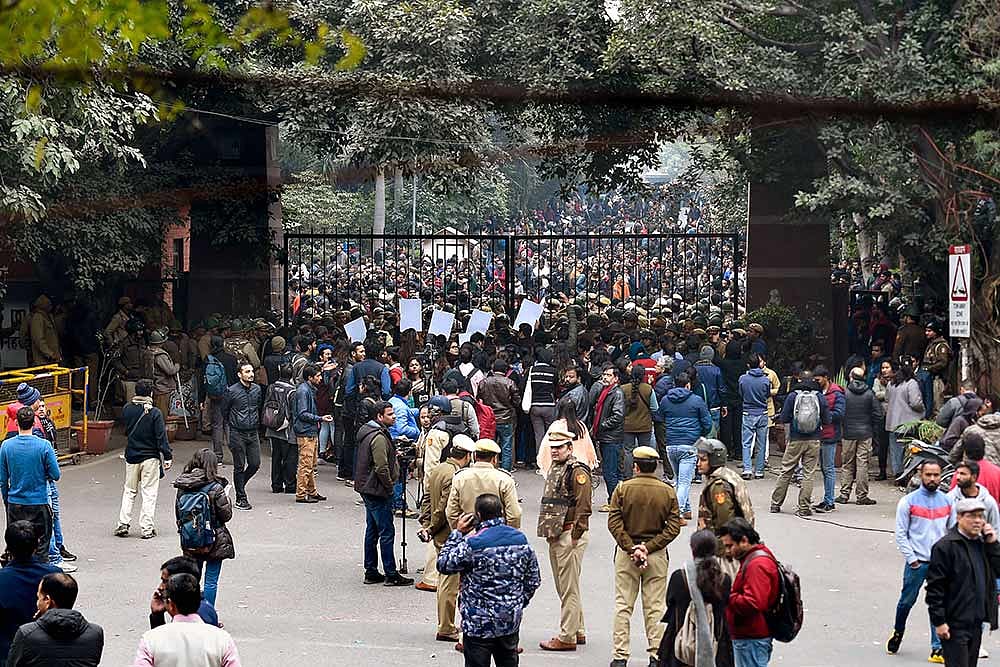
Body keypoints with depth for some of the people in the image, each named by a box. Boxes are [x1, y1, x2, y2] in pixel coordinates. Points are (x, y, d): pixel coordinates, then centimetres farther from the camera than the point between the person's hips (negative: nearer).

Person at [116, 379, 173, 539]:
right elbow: (161, 436, -13)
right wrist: (167, 456, -9)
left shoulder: (127, 410, -2)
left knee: (129, 491, 15)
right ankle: (146, 528, 0)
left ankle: (123, 524, 10)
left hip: (131, 456, 4)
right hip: (150, 457, -4)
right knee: (149, 493, 2)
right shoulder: (154, 413, -14)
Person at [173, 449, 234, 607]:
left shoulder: (182, 487, -4)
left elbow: (179, 513, 4)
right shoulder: (215, 489, -18)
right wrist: (227, 498, 5)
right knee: (211, 581, 4)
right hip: (214, 541, -5)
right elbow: (226, 515, -12)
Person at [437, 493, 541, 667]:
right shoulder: (521, 540, 0)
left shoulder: (472, 544, -19)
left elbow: (444, 565, -5)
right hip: (511, 623, 5)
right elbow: (534, 580, 8)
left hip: (480, 625, -5)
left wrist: (457, 534, 0)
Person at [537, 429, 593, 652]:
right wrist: (549, 531, 19)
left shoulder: (577, 471, -12)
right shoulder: (554, 469, 16)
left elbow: (583, 506, -17)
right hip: (555, 535, 10)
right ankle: (578, 631, 25)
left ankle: (567, 637, -4)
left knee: (569, 588, -6)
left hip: (570, 535, -10)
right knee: (563, 587, 16)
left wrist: (575, 535, -18)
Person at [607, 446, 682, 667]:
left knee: (623, 606, 5)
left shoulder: (623, 489, -6)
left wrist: (631, 548, -10)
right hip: (658, 556, 1)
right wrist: (648, 547, -8)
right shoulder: (668, 492, -1)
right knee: (655, 606, 8)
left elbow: (614, 523, -10)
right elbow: (673, 527, -5)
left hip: (626, 554, -1)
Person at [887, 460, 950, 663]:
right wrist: (911, 558, -9)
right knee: (907, 601, 9)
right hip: (917, 562, -2)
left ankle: (937, 648, 2)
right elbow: (901, 534, -2)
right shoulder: (908, 501, -3)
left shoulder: (947, 501, 6)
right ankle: (898, 632, 35)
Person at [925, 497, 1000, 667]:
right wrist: (939, 621, -17)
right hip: (955, 624, -8)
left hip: (976, 621, 8)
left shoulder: (981, 543, 12)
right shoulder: (945, 546, -12)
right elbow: (935, 587, -14)